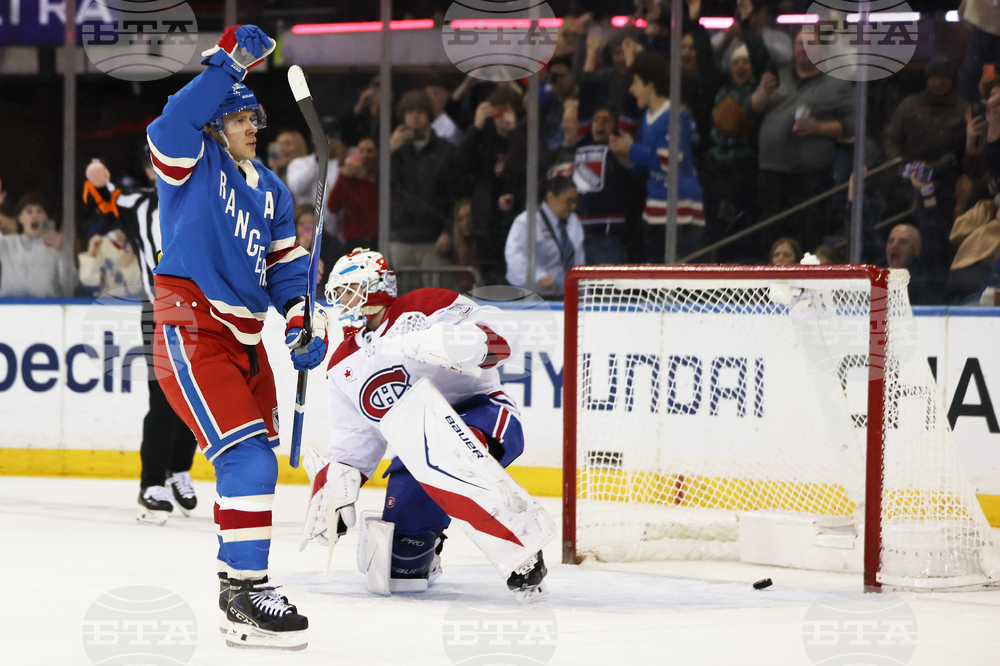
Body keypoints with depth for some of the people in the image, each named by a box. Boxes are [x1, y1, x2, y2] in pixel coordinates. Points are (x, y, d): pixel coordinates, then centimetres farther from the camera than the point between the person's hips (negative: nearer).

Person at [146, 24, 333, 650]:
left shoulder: (270, 189, 19)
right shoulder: (193, 163, -3)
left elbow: (286, 262, 20)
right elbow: (174, 124, -25)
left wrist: (303, 318, 3)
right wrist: (229, 64, -26)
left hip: (244, 336, 8)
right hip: (190, 331, -8)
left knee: (256, 462, 15)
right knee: (248, 458, -19)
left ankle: (238, 572, 29)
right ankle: (245, 596, -20)